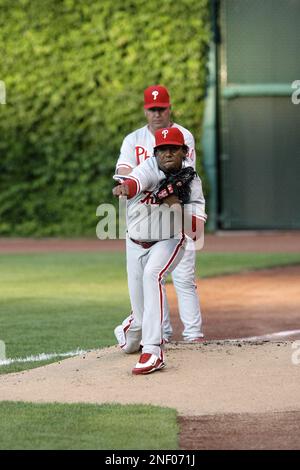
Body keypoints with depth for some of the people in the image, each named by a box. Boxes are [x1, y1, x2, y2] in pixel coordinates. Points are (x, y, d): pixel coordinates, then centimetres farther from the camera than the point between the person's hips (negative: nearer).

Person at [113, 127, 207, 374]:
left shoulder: (191, 181, -11)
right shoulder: (150, 168, -16)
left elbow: (197, 229, -18)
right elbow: (138, 180, -43)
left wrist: (176, 205, -31)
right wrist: (126, 187, -65)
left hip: (169, 243, -1)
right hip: (136, 244, 1)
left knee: (152, 275, -34)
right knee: (141, 311, 7)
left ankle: (153, 351, -38)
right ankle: (132, 335, 49)